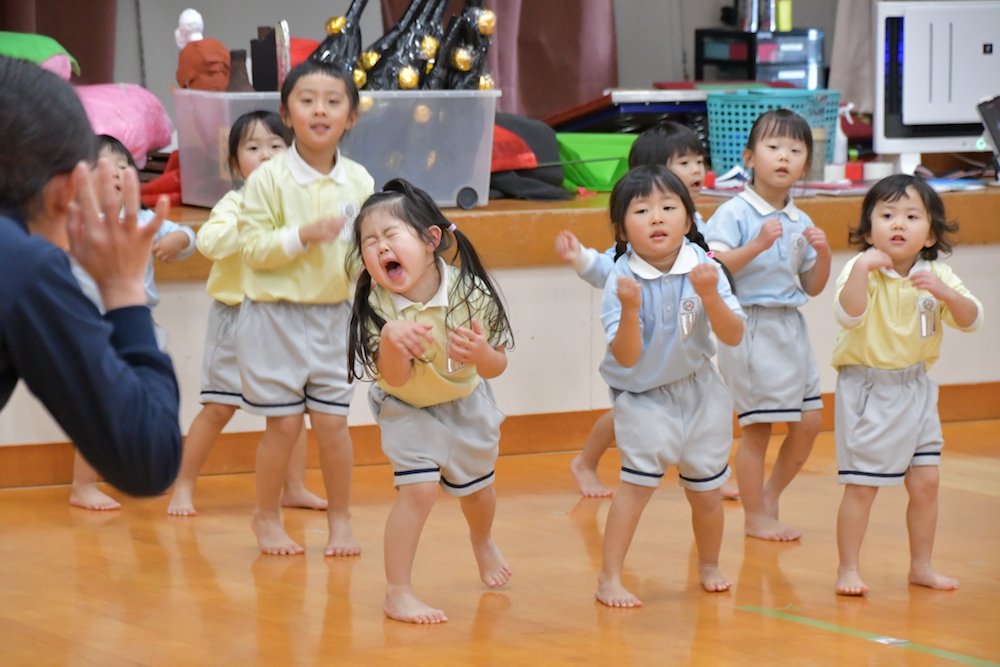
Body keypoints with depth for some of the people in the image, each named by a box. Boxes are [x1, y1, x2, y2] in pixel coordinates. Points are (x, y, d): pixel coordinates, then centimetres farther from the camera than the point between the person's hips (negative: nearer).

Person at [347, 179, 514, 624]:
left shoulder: (469, 292, -27)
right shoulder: (378, 305, -29)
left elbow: (495, 368, -16)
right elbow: (396, 379, -32)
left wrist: (480, 353, -40)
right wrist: (392, 340, -51)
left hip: (466, 402, 2)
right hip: (408, 409, -2)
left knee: (476, 487, 21)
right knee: (419, 487, -20)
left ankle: (483, 544, 55)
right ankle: (397, 593, -9)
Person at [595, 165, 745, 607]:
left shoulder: (703, 268, -14)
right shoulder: (622, 280, -21)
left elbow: (733, 336, -17)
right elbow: (626, 358, -27)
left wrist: (710, 297, -33)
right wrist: (630, 309, -43)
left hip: (700, 392, 3)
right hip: (643, 397, -3)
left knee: (705, 489, 11)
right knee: (638, 480, -16)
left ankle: (709, 565, 36)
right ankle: (610, 578, -8)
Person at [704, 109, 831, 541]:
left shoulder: (801, 223, 10)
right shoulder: (734, 213, -10)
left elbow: (812, 287, 15)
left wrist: (823, 254, -3)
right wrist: (757, 245, -29)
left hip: (791, 327, 7)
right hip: (750, 327, -7)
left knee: (809, 422, 7)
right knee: (757, 426, -2)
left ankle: (769, 499, 26)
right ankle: (755, 518, 12)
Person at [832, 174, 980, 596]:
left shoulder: (936, 276, 1)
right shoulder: (861, 269, -14)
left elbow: (971, 321, -6)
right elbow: (850, 315, -30)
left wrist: (946, 294, -24)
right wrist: (862, 268, -41)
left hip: (915, 389, 5)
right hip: (867, 390, -5)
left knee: (925, 481, 7)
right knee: (861, 485, -4)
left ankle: (921, 565, 21)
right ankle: (848, 569, 7)